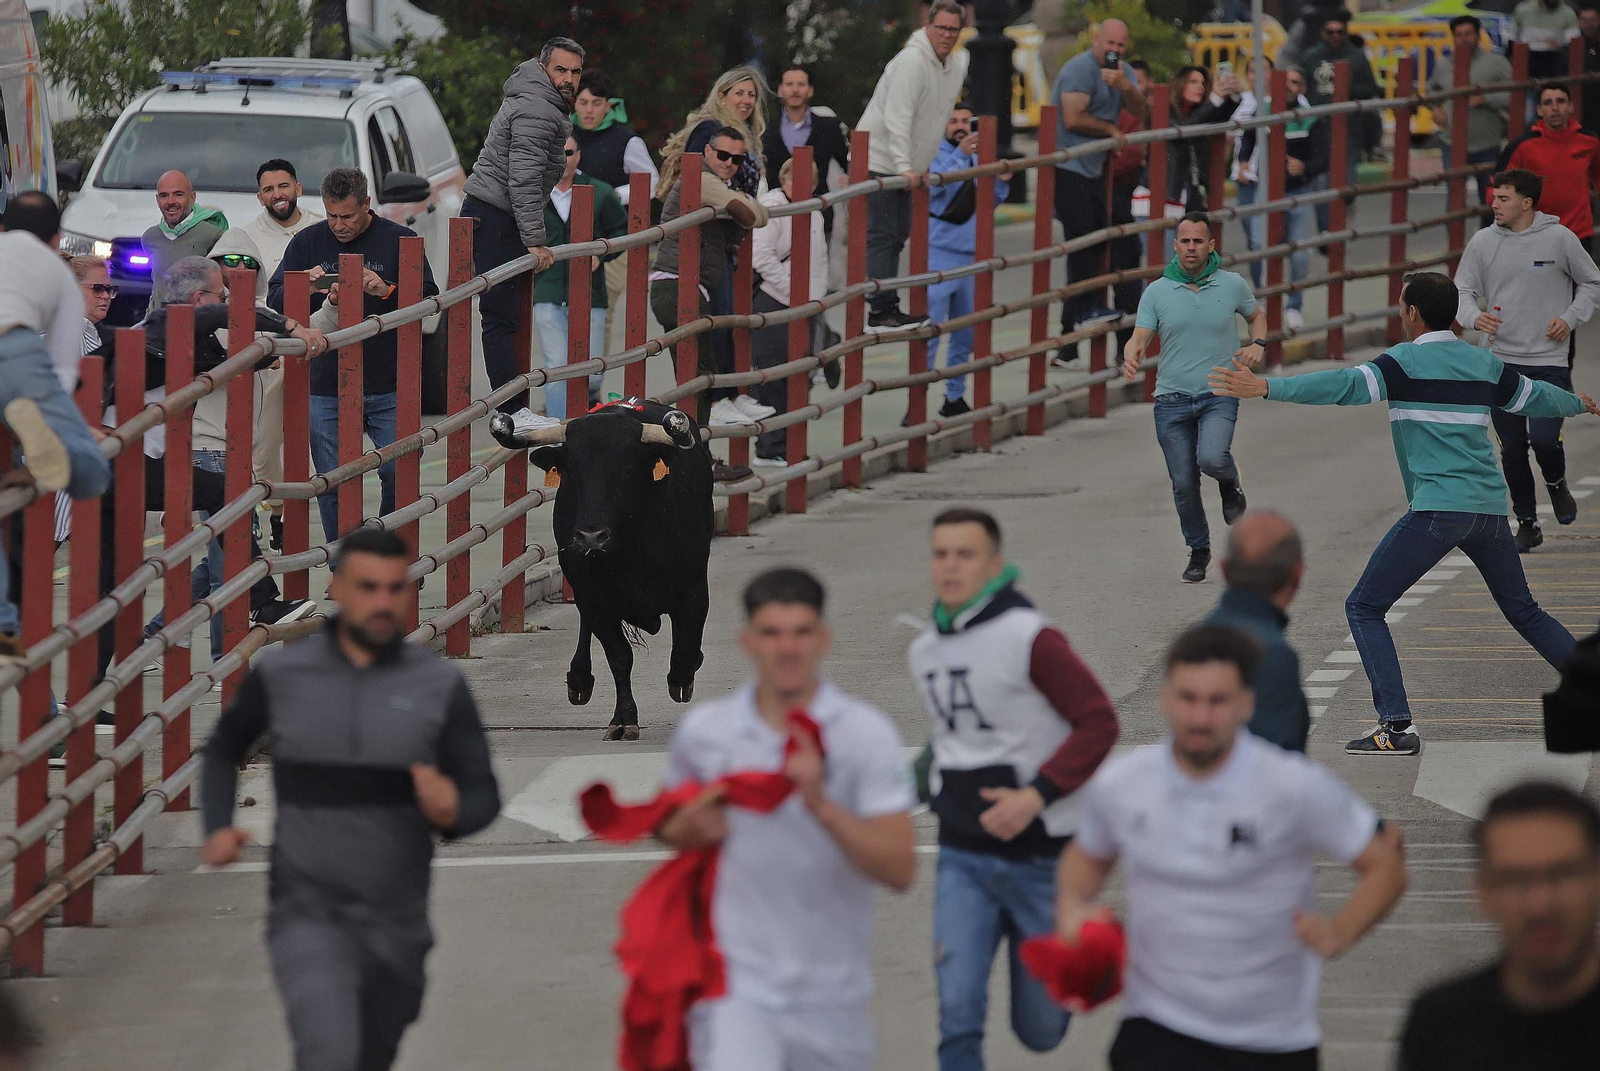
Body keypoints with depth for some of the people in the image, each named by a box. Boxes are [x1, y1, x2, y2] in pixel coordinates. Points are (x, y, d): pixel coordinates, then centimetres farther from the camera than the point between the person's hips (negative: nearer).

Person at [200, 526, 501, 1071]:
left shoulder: (440, 686, -5)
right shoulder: (280, 674, -4)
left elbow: (484, 798, -1)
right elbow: (225, 748, 16)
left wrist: (452, 809, -25)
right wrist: (218, 829, -1)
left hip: (395, 925, 2)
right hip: (309, 916, -2)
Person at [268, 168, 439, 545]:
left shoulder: (400, 240, 1)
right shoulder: (307, 242, 7)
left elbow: (429, 298, -3)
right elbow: (274, 301, 3)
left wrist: (387, 290, -21)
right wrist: (305, 288, -17)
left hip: (388, 388, -1)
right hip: (326, 389, 2)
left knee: (399, 475, -5)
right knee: (333, 485, 2)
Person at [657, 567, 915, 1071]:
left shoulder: (867, 733, -6)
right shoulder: (703, 731, 1)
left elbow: (899, 871, -13)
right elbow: (669, 825, 22)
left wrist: (821, 804, -26)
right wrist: (693, 827, -2)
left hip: (832, 997, 1)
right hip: (738, 983, -1)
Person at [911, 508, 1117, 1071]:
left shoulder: (1029, 638, -15)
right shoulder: (925, 651, 7)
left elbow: (1098, 722, -16)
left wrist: (1037, 795, -24)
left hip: (1039, 854, -4)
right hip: (962, 856, 4)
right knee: (958, 1014, -13)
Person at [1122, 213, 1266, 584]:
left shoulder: (1232, 285, 3)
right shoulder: (1156, 292, 2)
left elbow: (1257, 315, 21)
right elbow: (1139, 338, -5)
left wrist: (1257, 344, 0)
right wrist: (1131, 357, -29)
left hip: (1218, 395, -1)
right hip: (1172, 400, 1)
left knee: (1211, 459, -28)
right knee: (1184, 485, 3)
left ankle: (1230, 484, 9)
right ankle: (1198, 551, 26)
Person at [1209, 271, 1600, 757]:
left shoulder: (1406, 361, -5)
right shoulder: (1484, 363, 14)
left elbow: (1347, 385, -20)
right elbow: (1535, 396, 31)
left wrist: (1267, 388, -25)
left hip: (1437, 511, -7)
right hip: (1490, 510, 7)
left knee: (1364, 608, 0)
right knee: (1524, 612, 23)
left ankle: (1397, 727, -10)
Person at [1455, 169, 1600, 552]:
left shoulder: (1559, 239, -4)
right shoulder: (1483, 243, 1)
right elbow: (1462, 290, 6)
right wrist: (1474, 317, -15)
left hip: (1550, 362, -3)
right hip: (1501, 361, 3)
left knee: (1544, 438, -16)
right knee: (1512, 449, 6)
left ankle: (1556, 484, 18)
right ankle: (1526, 523, 21)